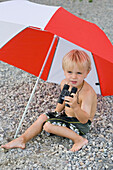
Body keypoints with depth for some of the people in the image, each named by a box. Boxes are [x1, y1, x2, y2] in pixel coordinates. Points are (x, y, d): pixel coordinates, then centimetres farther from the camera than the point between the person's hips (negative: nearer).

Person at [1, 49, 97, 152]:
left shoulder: (87, 93, -32)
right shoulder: (65, 84, -6)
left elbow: (84, 119, -37)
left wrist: (75, 107, -54)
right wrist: (56, 112, 19)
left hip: (81, 124, -8)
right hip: (67, 115, 8)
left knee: (48, 125, -18)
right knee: (43, 117, 1)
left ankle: (79, 139, -18)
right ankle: (22, 139, 2)